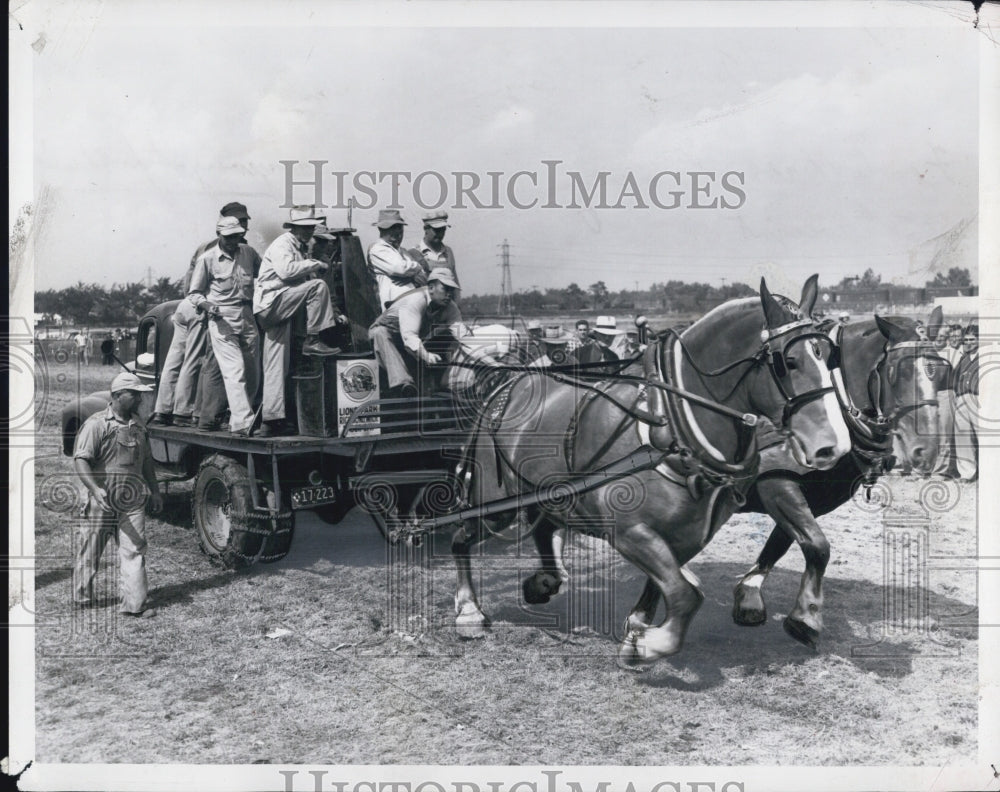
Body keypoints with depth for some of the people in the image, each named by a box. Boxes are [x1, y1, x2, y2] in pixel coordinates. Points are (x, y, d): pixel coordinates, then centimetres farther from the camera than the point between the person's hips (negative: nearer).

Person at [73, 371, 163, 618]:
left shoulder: (137, 425, 11)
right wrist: (96, 489, -29)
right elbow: (80, 460, -17)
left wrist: (154, 491, 21)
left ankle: (135, 603, 1)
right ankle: (82, 598, 28)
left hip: (132, 502, 5)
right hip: (102, 502, -5)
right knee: (90, 551, 10)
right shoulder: (97, 424, -10)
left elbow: (146, 460, 22)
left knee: (134, 549, -1)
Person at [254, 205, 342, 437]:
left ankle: (272, 420, 6)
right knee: (317, 286, -22)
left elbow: (306, 277, 24)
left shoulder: (301, 249, 24)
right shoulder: (281, 245, -5)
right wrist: (316, 264, -15)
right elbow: (286, 271, -25)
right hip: (271, 303, -9)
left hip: (281, 312, 9)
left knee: (277, 369, 5)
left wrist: (333, 311, 14)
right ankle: (313, 342, -20)